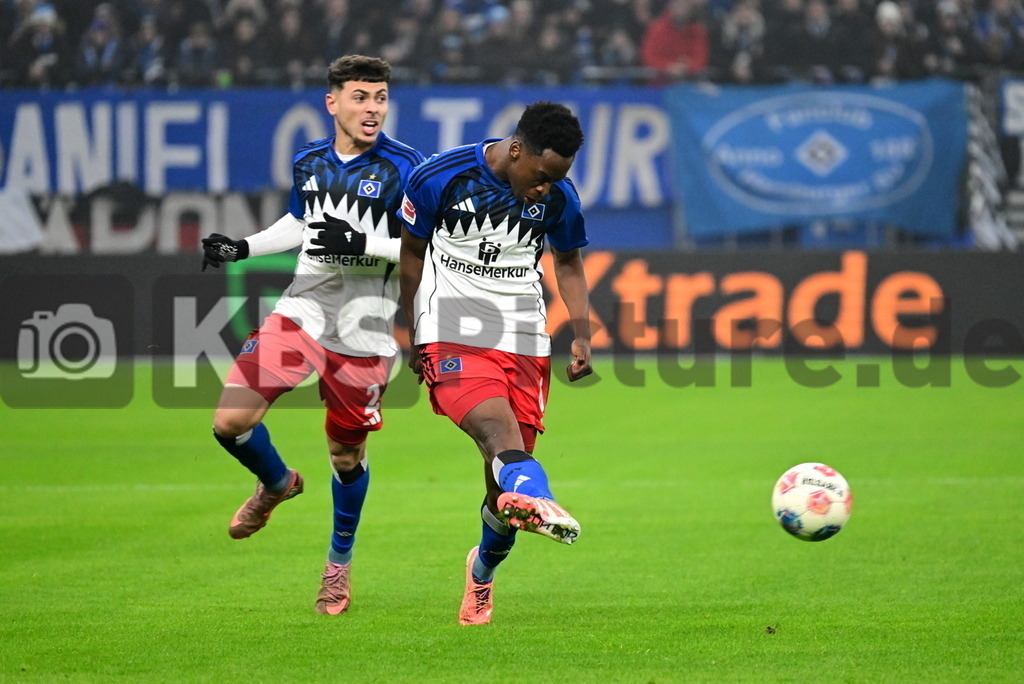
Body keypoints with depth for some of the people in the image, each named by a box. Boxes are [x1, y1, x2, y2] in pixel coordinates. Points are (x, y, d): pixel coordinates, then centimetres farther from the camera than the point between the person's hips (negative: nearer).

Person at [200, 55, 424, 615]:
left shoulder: (403, 168, -10)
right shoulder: (309, 162, 6)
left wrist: (361, 244, -24)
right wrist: (243, 247, 14)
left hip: (363, 332, -4)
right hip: (302, 311, 4)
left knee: (347, 455, 8)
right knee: (230, 422, -10)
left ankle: (339, 564, 32)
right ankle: (277, 484, 24)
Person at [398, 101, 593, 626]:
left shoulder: (558, 197, -1)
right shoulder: (439, 178, -9)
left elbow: (568, 262, 18)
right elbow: (412, 253, 5)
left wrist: (581, 333, 6)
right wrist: (415, 337, 10)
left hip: (524, 340, 4)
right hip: (453, 333, -4)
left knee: (505, 476, 2)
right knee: (498, 429, -31)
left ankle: (483, 570, 28)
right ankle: (538, 502, -61)